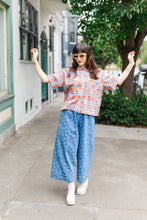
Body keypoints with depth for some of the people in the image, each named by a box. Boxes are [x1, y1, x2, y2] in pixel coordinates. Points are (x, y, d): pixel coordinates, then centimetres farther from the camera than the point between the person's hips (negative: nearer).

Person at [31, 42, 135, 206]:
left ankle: (83, 180, 31)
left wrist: (130, 64, 18)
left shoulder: (98, 74, 13)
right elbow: (46, 79, 8)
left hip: (87, 117, 1)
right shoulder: (67, 73, 10)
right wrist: (35, 62, 5)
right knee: (68, 147, -2)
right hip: (69, 115, 0)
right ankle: (70, 186, 9)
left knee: (84, 148, 6)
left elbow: (118, 82, 17)